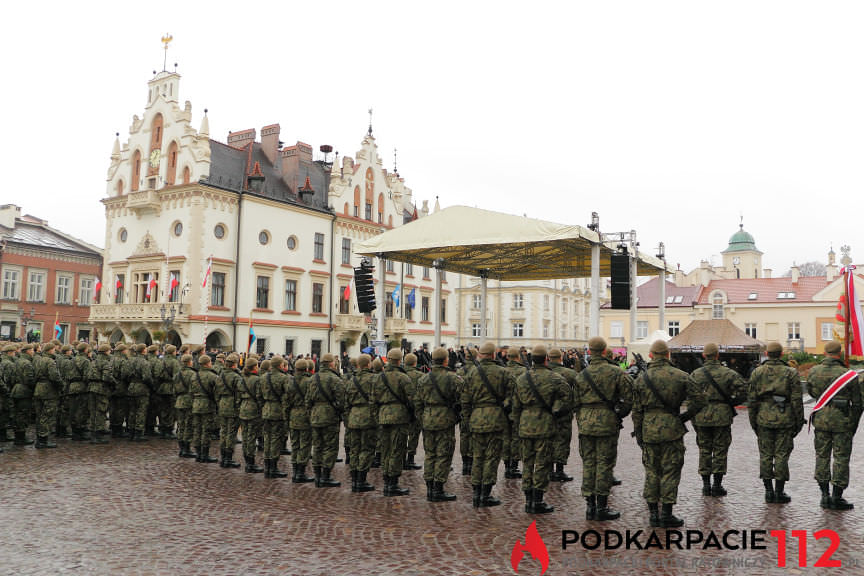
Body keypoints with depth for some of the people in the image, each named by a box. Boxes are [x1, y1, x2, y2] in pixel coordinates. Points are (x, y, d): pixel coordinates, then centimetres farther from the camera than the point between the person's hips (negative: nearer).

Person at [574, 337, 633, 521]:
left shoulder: (581, 375, 4)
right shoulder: (616, 372, -5)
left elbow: (576, 403, 8)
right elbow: (629, 395, -6)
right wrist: (621, 414, 8)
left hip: (585, 423, 3)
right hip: (607, 421, -3)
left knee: (588, 463, 10)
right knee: (604, 464, 3)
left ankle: (590, 506, 14)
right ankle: (602, 507, 7)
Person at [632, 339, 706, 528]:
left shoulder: (641, 379, 1)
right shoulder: (680, 376, -2)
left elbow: (637, 410, 3)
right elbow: (700, 399, -4)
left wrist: (638, 434, 10)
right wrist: (685, 416, 7)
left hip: (649, 431, 2)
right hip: (672, 430, -2)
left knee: (651, 471, 10)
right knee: (670, 472, 5)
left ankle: (653, 513, 13)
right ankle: (666, 515, 8)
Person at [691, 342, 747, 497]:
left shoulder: (695, 374, 0)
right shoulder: (728, 373, -3)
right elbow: (743, 391, -12)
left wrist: (693, 419, 7)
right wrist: (730, 403, 4)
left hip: (701, 417, 2)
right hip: (722, 417, -1)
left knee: (704, 451, 10)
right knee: (720, 451, 7)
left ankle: (706, 485, 13)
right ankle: (717, 486, 9)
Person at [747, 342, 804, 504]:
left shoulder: (757, 372, 2)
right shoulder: (791, 373, -3)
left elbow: (751, 399, 2)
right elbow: (797, 400, -4)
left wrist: (753, 421, 10)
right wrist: (799, 422, 4)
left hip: (764, 419, 1)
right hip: (785, 419, -1)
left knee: (765, 455, 8)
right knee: (781, 455, 4)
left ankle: (768, 491, 11)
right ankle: (779, 492, 7)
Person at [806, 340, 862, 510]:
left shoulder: (814, 372, -1)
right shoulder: (849, 375, -9)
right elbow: (857, 403, -3)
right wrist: (854, 425, 6)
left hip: (821, 419, 3)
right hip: (842, 421, -3)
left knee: (822, 456, 11)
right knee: (841, 458, 5)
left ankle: (825, 496, 15)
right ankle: (837, 498, 8)